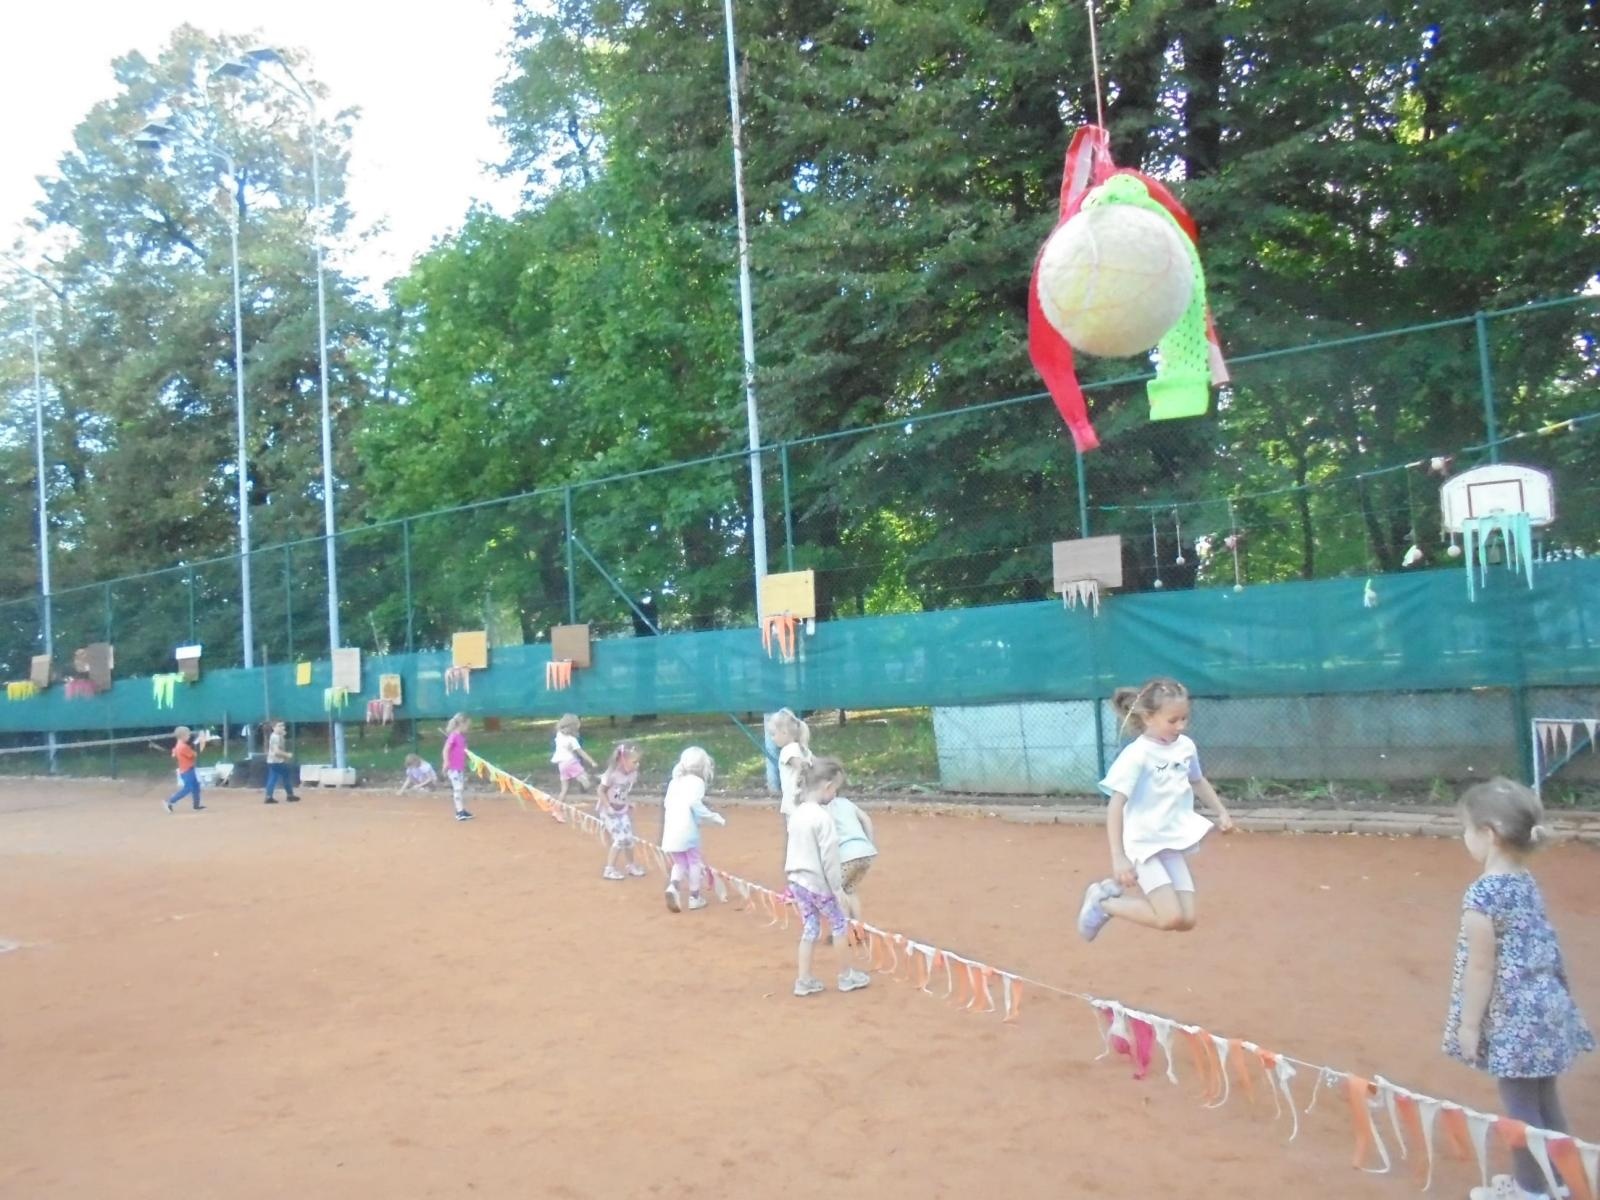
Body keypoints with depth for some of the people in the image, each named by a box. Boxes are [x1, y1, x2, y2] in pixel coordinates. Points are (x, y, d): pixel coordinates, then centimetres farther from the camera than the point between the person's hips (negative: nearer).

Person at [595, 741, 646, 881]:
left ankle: (631, 865, 29)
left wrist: (628, 805, 1)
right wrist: (608, 807, -20)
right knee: (620, 839, -11)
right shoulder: (611, 774, -28)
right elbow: (601, 791, -18)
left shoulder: (633, 774, -10)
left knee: (628, 838, 7)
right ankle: (609, 869, 3)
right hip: (609, 811, -6)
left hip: (623, 810, 6)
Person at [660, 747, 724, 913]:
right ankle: (694, 897, 15)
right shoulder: (697, 781, -2)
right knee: (694, 862, 12)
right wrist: (714, 817, -10)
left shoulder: (674, 782, 19)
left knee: (680, 863, 18)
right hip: (687, 829, -6)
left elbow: (666, 804, 18)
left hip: (670, 831, 6)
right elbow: (694, 803, -16)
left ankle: (672, 886, -7)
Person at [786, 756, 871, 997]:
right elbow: (829, 856, -20)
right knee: (839, 925, 12)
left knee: (810, 928, 15)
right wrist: (837, 887, -12)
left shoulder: (797, 813, 4)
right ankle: (847, 976, 22)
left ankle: (804, 980, 16)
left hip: (797, 880, 7)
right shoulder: (822, 817, -21)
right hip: (818, 883, -7)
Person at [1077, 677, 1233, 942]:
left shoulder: (1186, 746, 1)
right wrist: (1118, 857, -28)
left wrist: (1221, 812, 18)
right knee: (1171, 918, -17)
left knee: (1186, 920, 3)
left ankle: (1115, 889, 20)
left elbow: (1197, 781, 23)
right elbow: (1116, 806, -23)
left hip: (1173, 843, 7)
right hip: (1143, 844, -7)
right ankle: (1102, 901, 5)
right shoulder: (1136, 755, -20)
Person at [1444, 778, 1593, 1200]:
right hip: (1545, 1006, 8)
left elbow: (1481, 968, -19)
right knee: (1543, 1097, 21)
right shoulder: (1527, 882, 4)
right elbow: (1536, 950, 11)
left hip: (1514, 1016, -8)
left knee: (1520, 1104, 7)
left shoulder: (1483, 895, -22)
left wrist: (1469, 1024, -9)